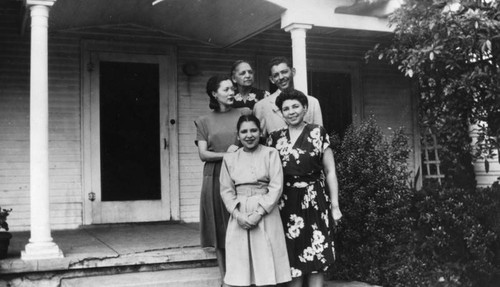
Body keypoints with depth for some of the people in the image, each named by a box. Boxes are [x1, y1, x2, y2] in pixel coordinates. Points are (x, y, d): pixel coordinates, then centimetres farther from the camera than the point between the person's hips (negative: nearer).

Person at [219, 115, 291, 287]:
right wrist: (237, 213, -10)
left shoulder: (270, 154, 2)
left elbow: (276, 187, -5)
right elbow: (226, 190, 6)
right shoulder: (230, 158, 11)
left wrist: (258, 213, -13)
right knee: (239, 272, 1)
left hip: (265, 213, -2)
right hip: (239, 216, 2)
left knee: (266, 269, -3)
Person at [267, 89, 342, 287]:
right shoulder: (275, 138, 7)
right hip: (286, 202, 3)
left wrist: (335, 205, -4)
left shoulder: (317, 133, 0)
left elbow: (330, 172, 0)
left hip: (314, 200, -2)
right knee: (291, 257, 6)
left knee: (316, 256, -3)